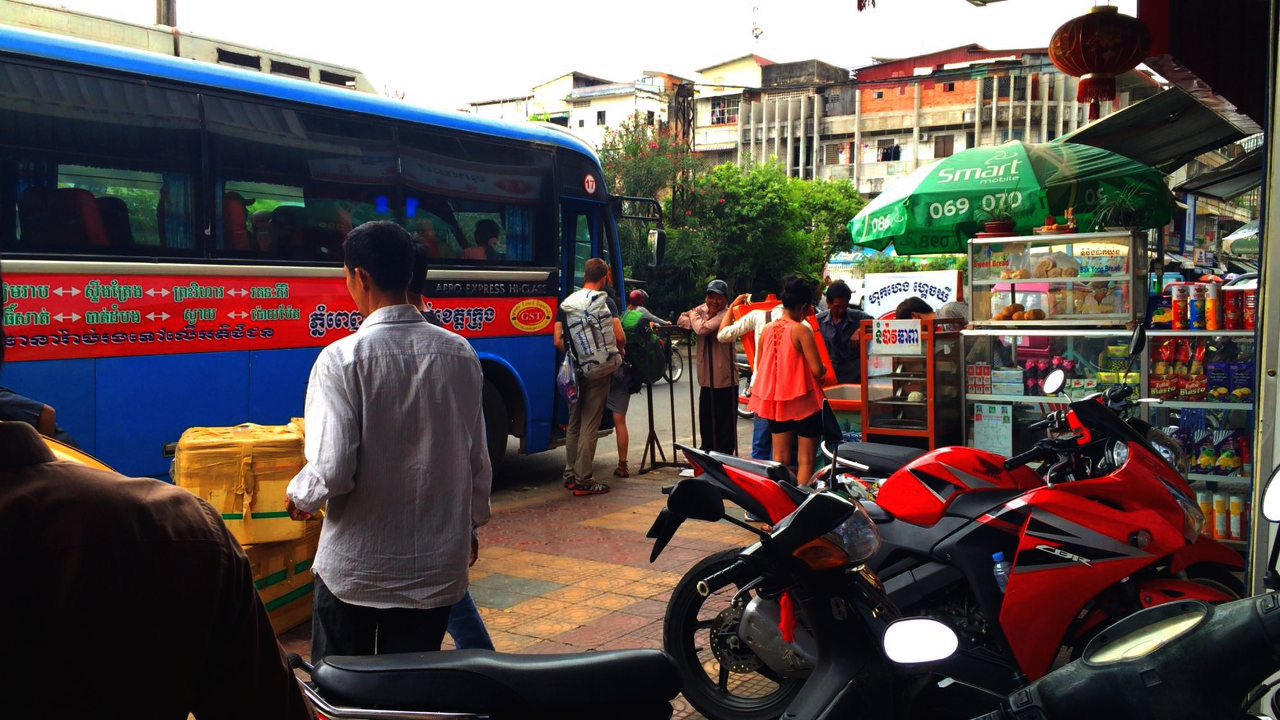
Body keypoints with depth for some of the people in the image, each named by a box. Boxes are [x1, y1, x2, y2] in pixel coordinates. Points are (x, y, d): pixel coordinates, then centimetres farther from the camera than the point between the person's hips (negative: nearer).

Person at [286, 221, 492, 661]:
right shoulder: (460, 354, -2)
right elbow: (478, 459, 6)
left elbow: (333, 471, -18)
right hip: (437, 568, 4)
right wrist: (472, 521, 23)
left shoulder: (343, 359, -15)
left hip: (354, 570, -3)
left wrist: (299, 497, 4)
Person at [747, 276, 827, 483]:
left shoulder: (767, 330, 2)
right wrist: (823, 371, 3)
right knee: (805, 459, 2)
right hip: (803, 399, -6)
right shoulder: (801, 330, -16)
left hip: (775, 398, 6)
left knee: (779, 458, 12)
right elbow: (817, 370, -19)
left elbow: (759, 366, 10)